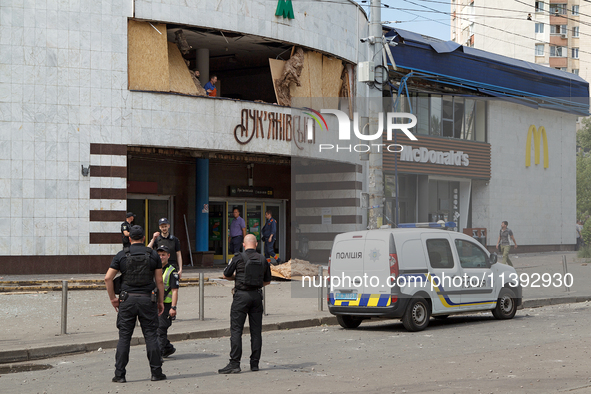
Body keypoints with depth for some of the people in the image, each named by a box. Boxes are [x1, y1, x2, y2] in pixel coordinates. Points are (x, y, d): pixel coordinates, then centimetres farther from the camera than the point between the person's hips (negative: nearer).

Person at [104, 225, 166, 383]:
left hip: (127, 300, 0)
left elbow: (108, 278, -3)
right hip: (147, 299, 0)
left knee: (124, 337, 3)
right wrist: (161, 301, 9)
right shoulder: (153, 255, 3)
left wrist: (112, 298, 6)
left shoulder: (122, 255, 1)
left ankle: (119, 374, 2)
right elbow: (159, 281, 2)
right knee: (151, 336, 5)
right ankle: (156, 372, 6)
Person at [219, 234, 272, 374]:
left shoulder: (239, 258, -6)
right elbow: (267, 281, 17)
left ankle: (234, 364, -9)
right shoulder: (263, 260, 5)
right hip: (257, 295, 4)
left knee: (236, 330, -3)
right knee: (256, 331, 8)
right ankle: (254, 363, 10)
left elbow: (226, 275, 5)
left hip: (241, 295, -4)